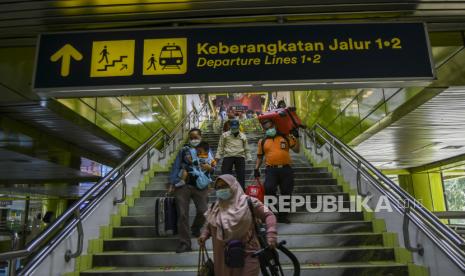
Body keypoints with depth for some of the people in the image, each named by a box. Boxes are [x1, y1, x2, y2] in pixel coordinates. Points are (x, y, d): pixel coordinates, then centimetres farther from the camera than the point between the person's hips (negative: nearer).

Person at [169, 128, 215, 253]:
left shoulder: (207, 150, 14)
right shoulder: (183, 150, 10)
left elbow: (214, 169, 11)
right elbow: (176, 167, 5)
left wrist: (209, 167, -13)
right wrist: (172, 184, -3)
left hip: (200, 186, 1)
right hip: (183, 185, 0)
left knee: (203, 211, -8)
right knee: (182, 214, -3)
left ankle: (195, 227, 27)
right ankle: (184, 243, 8)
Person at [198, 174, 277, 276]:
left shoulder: (248, 202, -10)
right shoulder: (215, 208, 3)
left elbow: (268, 215, -10)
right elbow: (209, 225, 18)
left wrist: (271, 235, -23)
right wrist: (204, 235, -2)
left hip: (248, 253, -4)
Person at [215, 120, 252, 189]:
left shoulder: (243, 136, 14)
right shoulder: (225, 135, 8)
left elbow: (246, 148, 18)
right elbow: (220, 146, 7)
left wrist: (249, 157, 11)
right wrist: (218, 156, -2)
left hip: (240, 157, 2)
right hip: (228, 157, -1)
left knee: (241, 176, 5)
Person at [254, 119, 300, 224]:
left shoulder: (286, 137, 11)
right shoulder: (262, 141, 12)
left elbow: (297, 150, 10)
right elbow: (259, 157, 18)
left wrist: (296, 138, 1)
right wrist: (256, 168, 7)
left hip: (286, 169, 1)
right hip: (271, 170, -1)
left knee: (286, 193, 5)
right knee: (269, 189, -20)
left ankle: (282, 216, 19)